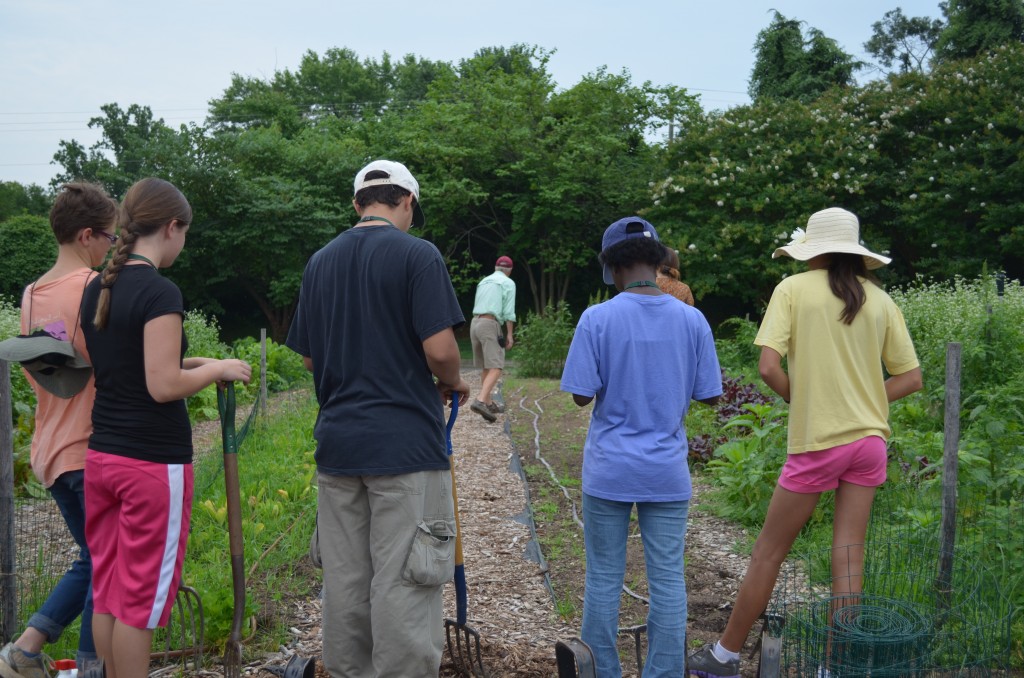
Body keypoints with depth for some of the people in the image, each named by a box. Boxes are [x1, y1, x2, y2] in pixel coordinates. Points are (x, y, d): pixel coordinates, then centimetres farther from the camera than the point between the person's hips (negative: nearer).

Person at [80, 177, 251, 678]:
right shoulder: (160, 292, -16)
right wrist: (216, 370, -5)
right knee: (140, 597, 3)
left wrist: (194, 365, 14)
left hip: (101, 456, 8)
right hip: (153, 463, -8)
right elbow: (163, 386, -20)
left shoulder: (97, 289, 9)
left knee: (106, 589, 15)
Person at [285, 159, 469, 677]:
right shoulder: (418, 254, -7)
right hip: (405, 440, -6)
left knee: (344, 580, 13)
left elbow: (308, 356, 13)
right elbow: (439, 348, -15)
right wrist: (453, 384, 5)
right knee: (403, 584, 0)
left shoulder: (320, 261, 10)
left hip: (337, 440, 6)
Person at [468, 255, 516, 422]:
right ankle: (481, 401, -30)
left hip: (475, 322, 7)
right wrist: (509, 334, -1)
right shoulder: (508, 283, 3)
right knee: (496, 367, -12)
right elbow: (509, 311, -5)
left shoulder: (483, 281, 22)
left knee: (486, 367, 16)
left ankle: (490, 404, 20)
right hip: (490, 324, -7)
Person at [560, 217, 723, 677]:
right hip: (667, 472, 2)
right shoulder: (692, 320, -2)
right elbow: (709, 396, 1)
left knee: (603, 579, 10)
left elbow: (582, 395, -10)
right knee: (668, 580, 9)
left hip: (609, 471, -1)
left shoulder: (597, 319, -10)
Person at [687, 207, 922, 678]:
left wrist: (798, 399, 1)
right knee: (848, 556, 9)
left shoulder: (794, 289, -7)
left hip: (816, 442, -4)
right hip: (869, 437, 4)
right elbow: (910, 379, 8)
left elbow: (768, 367, -16)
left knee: (768, 551, 8)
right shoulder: (880, 300, 5)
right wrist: (859, 403, 9)